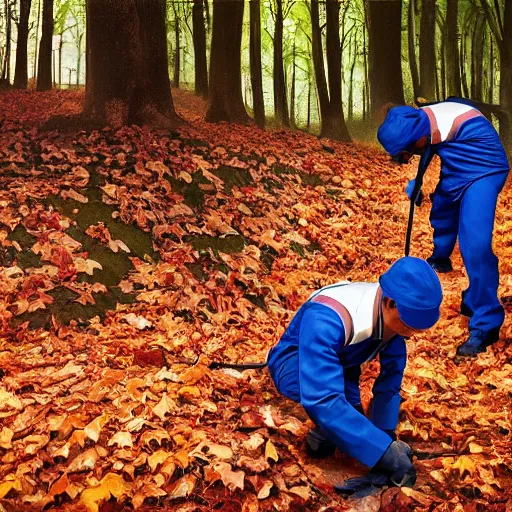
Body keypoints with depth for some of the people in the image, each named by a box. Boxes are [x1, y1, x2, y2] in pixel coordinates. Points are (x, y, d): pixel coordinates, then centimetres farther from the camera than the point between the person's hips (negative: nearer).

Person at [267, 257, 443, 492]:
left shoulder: (394, 313, -20)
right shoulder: (327, 319, -42)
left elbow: (390, 378, -12)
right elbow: (322, 399, -48)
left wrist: (386, 436, -19)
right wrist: (384, 450, -46)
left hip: (342, 362, 7)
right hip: (294, 365, -6)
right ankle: (324, 431, -9)